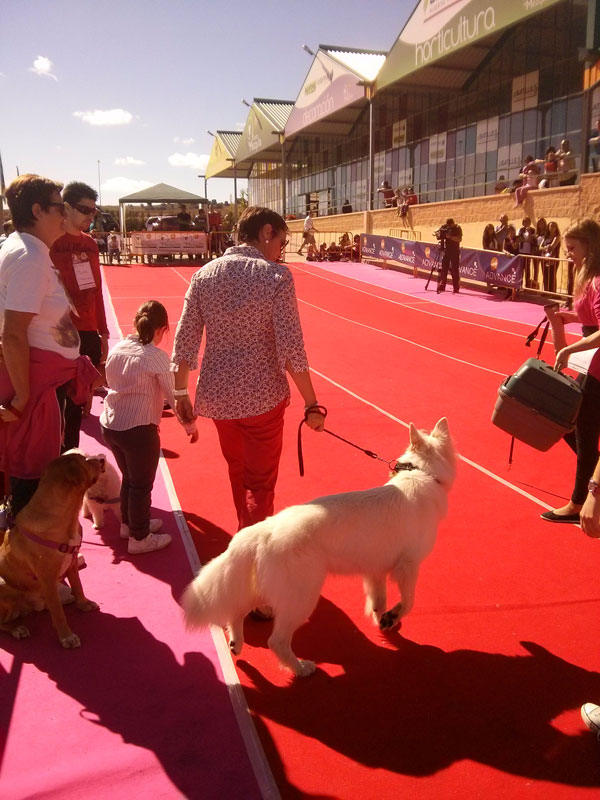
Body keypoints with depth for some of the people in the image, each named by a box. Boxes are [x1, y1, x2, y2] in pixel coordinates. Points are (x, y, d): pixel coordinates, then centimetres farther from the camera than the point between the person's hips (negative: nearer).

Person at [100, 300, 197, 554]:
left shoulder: (117, 349, 3)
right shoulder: (157, 357, -15)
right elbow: (175, 396, -13)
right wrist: (190, 426, 2)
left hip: (109, 424, 7)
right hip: (138, 430, -7)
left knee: (129, 477, 26)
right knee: (142, 485, 11)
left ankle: (129, 524, 44)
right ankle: (139, 539, 25)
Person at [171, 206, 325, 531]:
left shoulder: (204, 274, 1)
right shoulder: (276, 276, -12)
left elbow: (184, 342, 1)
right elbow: (291, 349, -15)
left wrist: (181, 393, 11)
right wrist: (312, 405, -8)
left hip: (216, 395, 5)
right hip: (263, 397, -5)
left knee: (238, 473, 27)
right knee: (260, 485, 10)